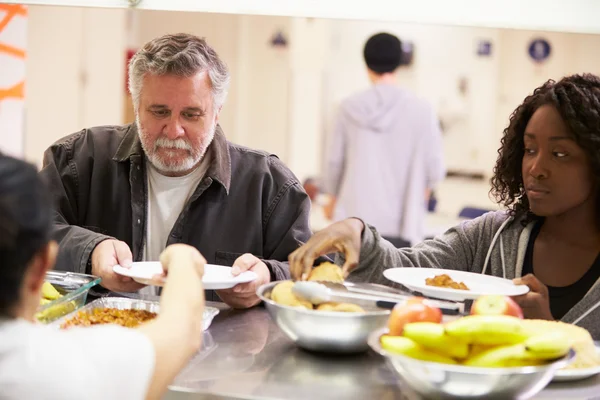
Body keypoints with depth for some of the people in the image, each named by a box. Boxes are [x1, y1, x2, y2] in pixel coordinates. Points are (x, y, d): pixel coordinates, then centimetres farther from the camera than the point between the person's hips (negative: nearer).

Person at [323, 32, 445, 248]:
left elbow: (335, 161, 7)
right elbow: (435, 168, -4)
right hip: (401, 222, -2)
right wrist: (422, 188, 20)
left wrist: (333, 198, 26)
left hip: (355, 218, 2)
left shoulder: (350, 107, -1)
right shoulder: (421, 109, -7)